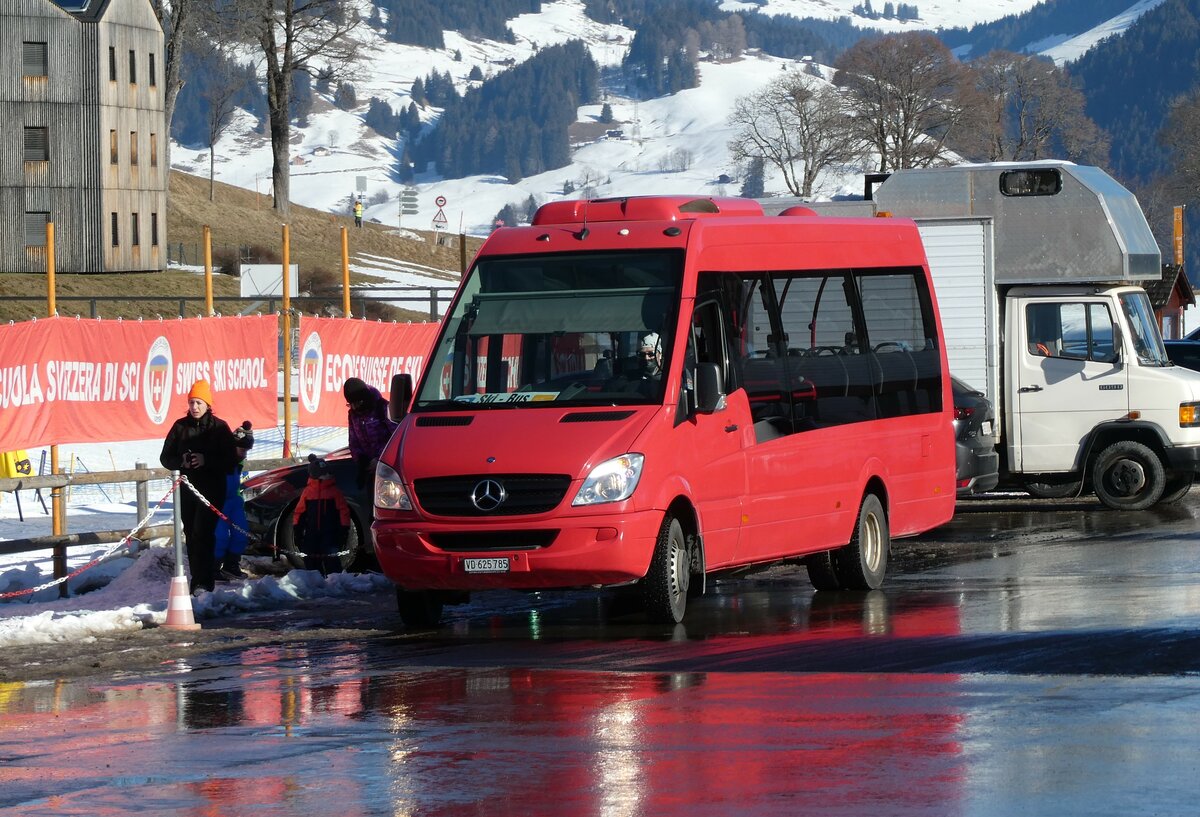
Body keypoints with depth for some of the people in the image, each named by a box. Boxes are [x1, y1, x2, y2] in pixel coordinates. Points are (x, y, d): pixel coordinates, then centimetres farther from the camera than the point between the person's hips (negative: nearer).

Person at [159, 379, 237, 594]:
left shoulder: (219, 428, -2)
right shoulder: (180, 427, 7)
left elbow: (229, 461, -4)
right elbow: (165, 457, 8)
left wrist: (206, 460, -19)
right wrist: (181, 462, -12)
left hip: (211, 490, -4)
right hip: (187, 489, 4)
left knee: (203, 534, -15)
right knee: (191, 535, 7)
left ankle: (204, 582, -18)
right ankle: (197, 580, 15)